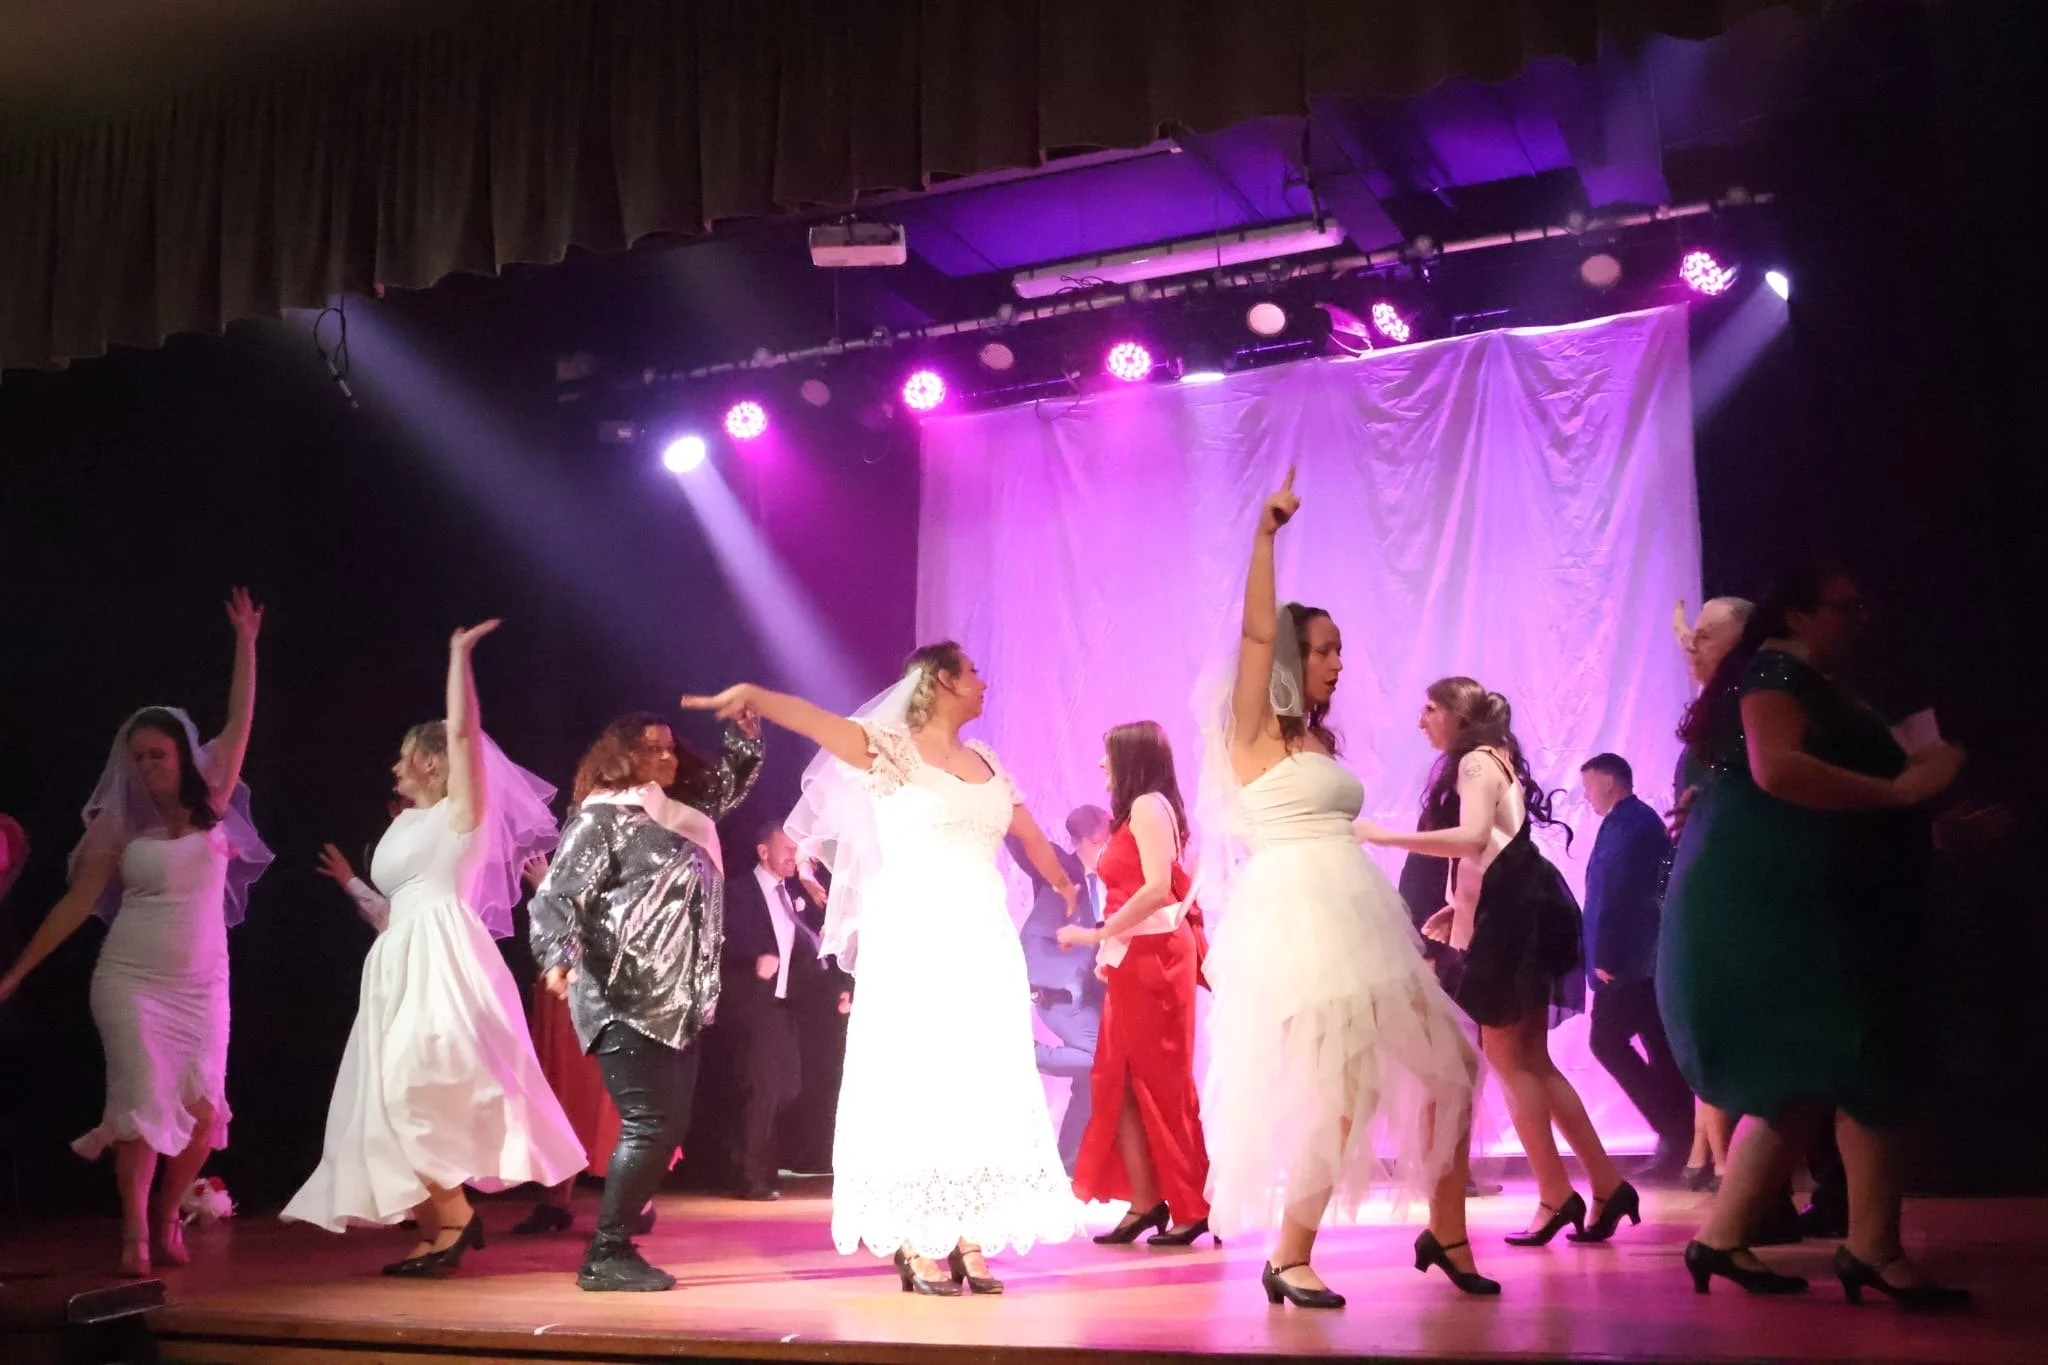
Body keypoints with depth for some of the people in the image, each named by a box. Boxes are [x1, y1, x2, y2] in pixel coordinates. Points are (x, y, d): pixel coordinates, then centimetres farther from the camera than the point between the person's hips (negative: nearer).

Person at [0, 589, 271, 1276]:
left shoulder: (212, 807, 5)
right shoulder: (120, 826, 3)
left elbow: (239, 724, 3)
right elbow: (76, 903, 5)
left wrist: (246, 643, 2)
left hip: (203, 984, 1)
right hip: (130, 979, -1)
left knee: (203, 1108, -4)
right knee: (142, 1100, -12)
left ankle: (167, 1219, 15)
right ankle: (135, 1234, -1)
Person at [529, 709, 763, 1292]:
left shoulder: (680, 813, 17)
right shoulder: (602, 817, -5)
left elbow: (727, 784, 36)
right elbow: (555, 897, -13)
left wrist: (745, 735, 19)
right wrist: (559, 957, -30)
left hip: (676, 1004, 9)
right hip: (628, 1001, -9)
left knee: (670, 1128, 7)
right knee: (648, 1125, -11)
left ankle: (619, 1246, 15)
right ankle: (604, 1256, -2)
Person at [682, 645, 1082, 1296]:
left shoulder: (985, 760, 15)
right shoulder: (890, 747, -3)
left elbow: (1027, 829, 31)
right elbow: (815, 720, -22)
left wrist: (1061, 880, 46)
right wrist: (752, 694, -41)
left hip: (983, 943, 6)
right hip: (914, 942, -6)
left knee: (982, 1086, 4)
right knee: (917, 1082, -4)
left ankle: (969, 1239, 9)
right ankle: (917, 1244, 1)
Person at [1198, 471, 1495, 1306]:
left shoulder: (1319, 741, 19)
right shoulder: (1255, 730, -1)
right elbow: (1256, 632, -16)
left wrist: (1396, 931, 18)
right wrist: (1266, 534, -17)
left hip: (1356, 917, 8)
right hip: (1296, 919, -8)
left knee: (1445, 1062, 6)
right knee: (1338, 1092, -9)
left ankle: (1445, 1232, 20)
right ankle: (1288, 1261, 8)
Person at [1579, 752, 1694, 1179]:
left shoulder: (1622, 823, -11)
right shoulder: (1647, 820, 19)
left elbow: (1613, 892, -19)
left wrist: (1603, 956, -19)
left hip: (1629, 959, -10)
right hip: (1653, 957, 10)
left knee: (1607, 1041, -7)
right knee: (1661, 1050, 7)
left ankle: (1672, 1129, -9)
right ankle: (1680, 1137, 6)